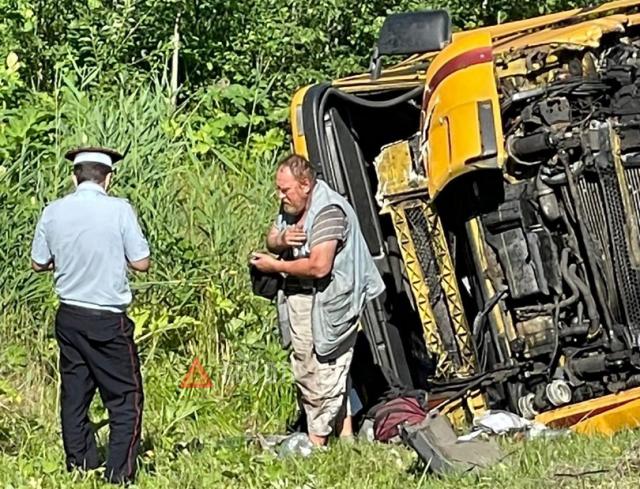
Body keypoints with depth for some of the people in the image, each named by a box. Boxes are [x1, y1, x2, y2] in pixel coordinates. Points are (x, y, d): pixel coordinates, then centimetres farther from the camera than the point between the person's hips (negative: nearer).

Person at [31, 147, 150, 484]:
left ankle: (79, 468, 18)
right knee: (125, 397, 3)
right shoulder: (119, 210, -11)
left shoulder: (53, 212, 0)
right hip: (108, 319, -5)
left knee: (74, 395, 13)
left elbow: (38, 263, 10)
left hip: (69, 316, 5)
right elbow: (141, 263, -8)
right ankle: (119, 475, 0)